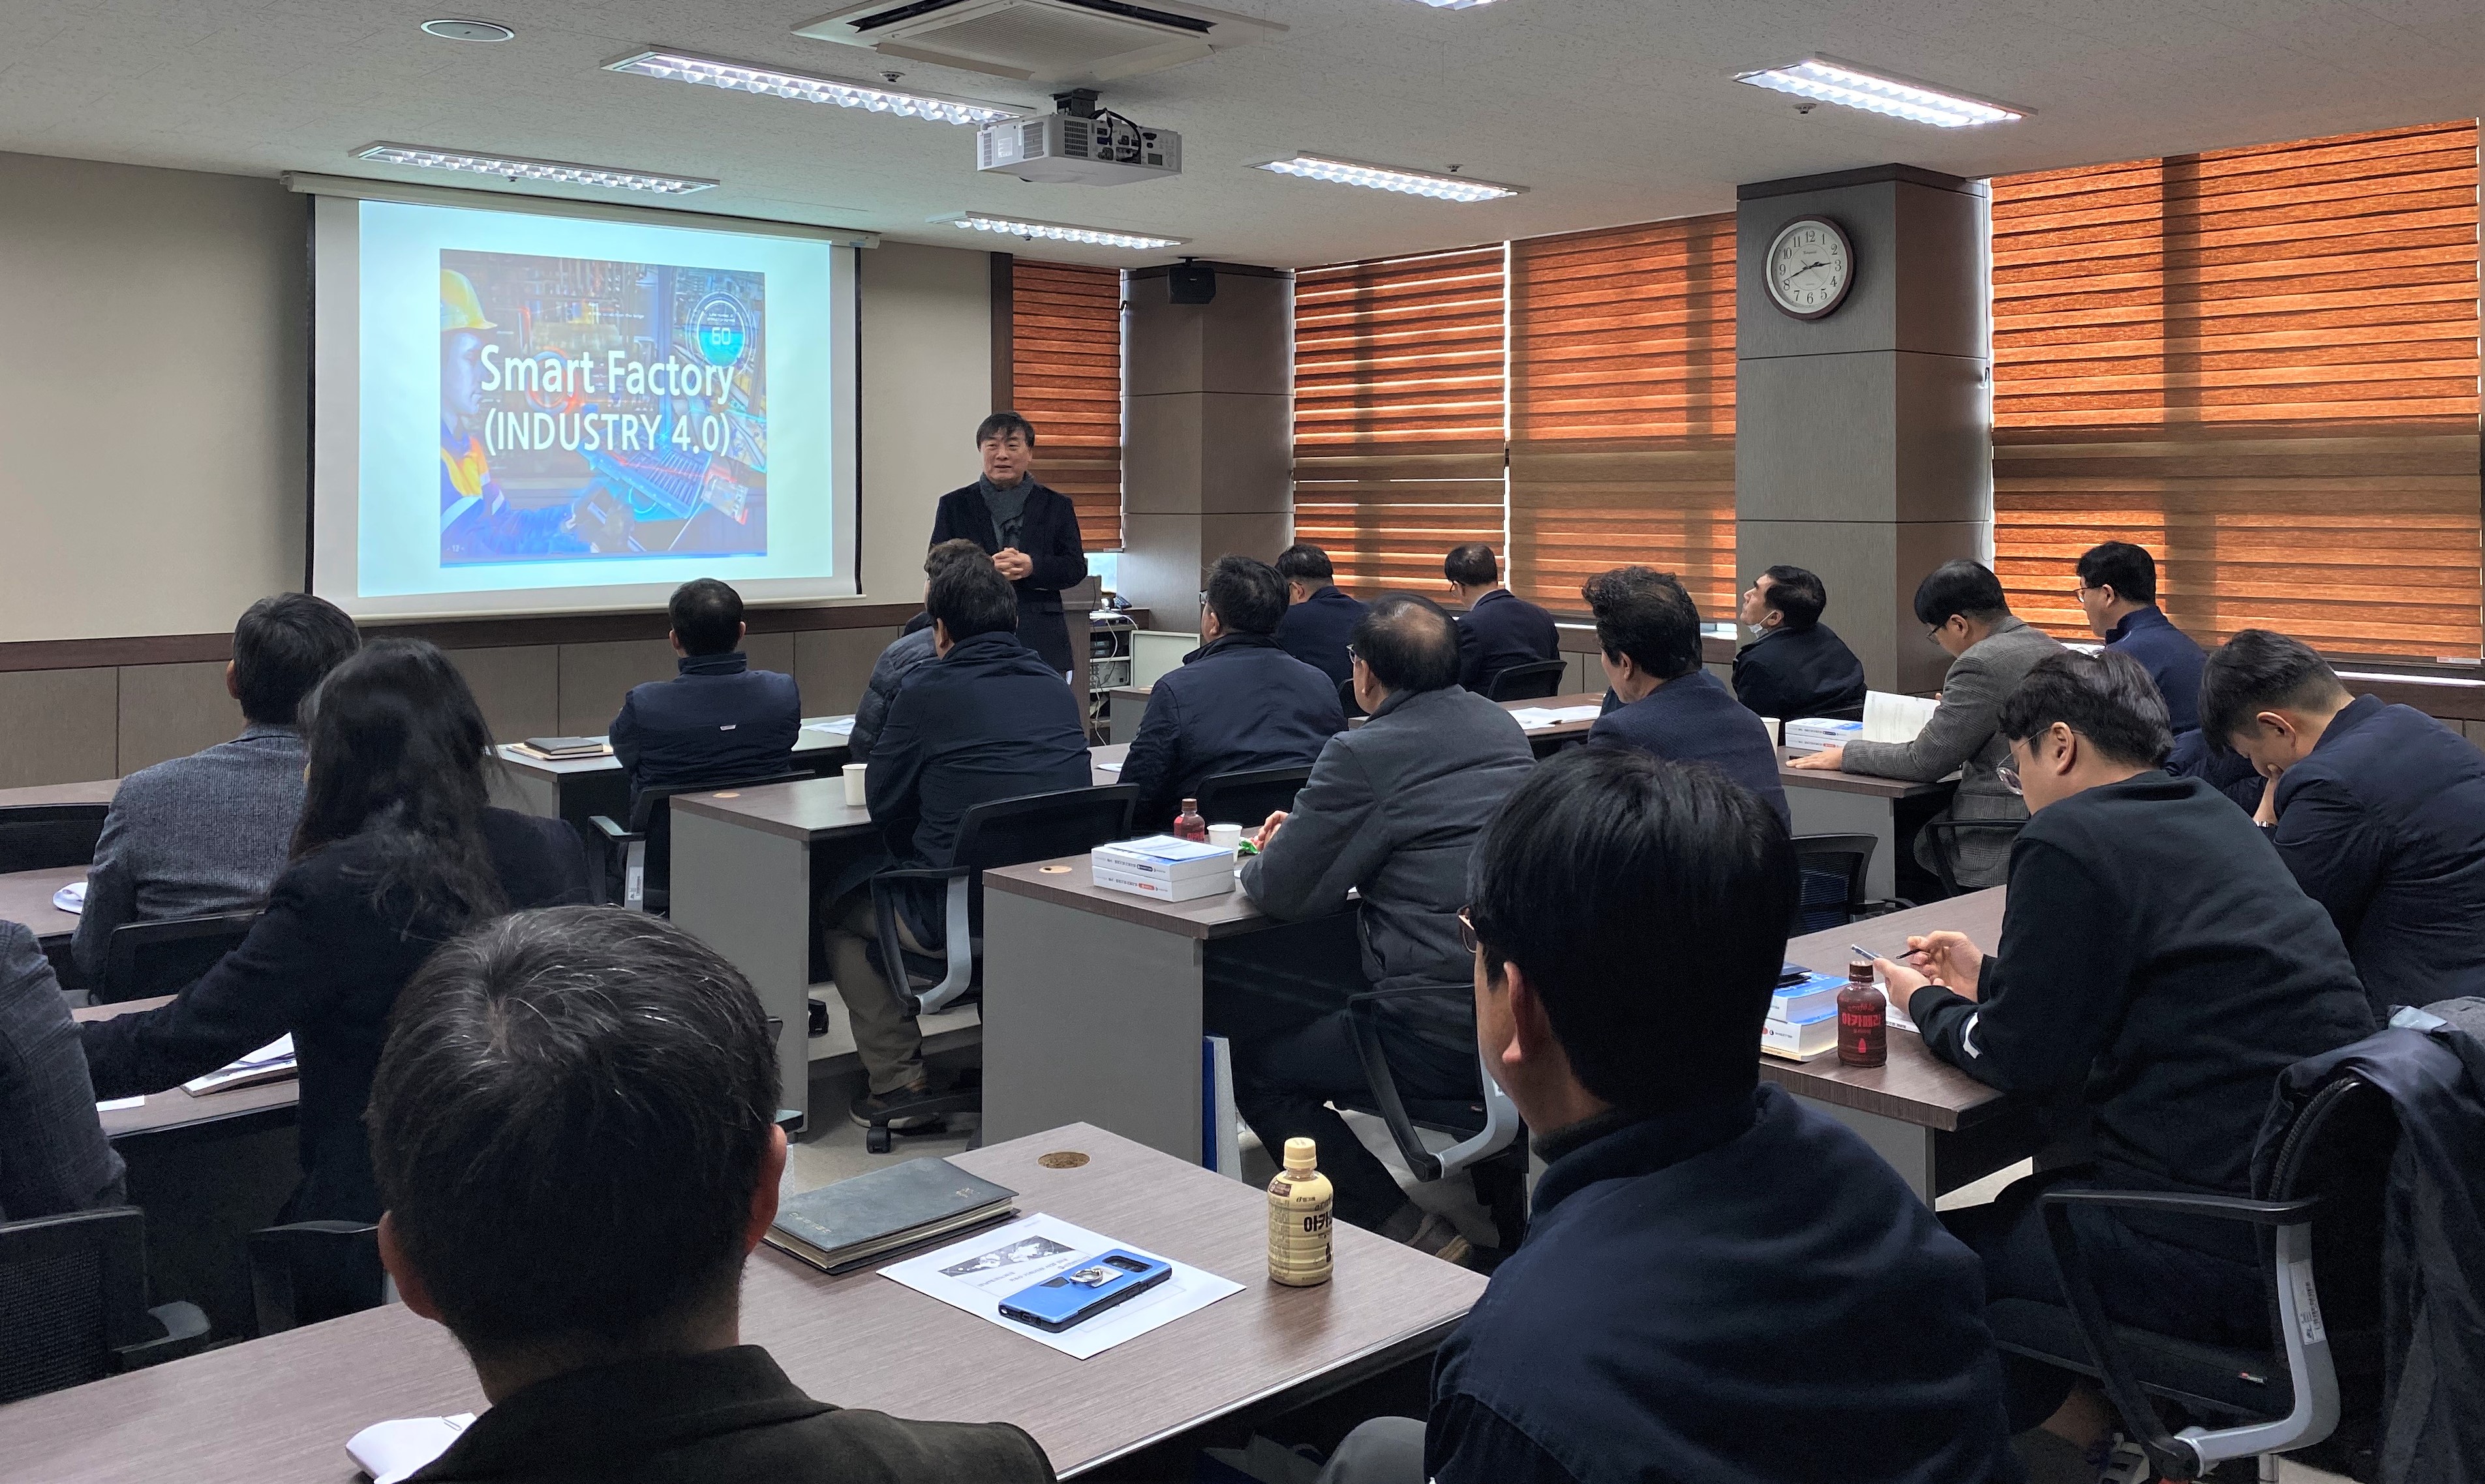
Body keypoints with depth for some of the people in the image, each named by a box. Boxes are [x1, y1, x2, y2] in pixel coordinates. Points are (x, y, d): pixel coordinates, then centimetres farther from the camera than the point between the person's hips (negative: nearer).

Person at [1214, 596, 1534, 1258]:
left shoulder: (1362, 755, -14)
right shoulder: (1501, 727, 11)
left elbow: (1283, 890, -8)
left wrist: (1259, 860, 16)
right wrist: (1308, 831, 24)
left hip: (1442, 1035, -8)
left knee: (1259, 1067, 12)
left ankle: (1409, 1234, 3)